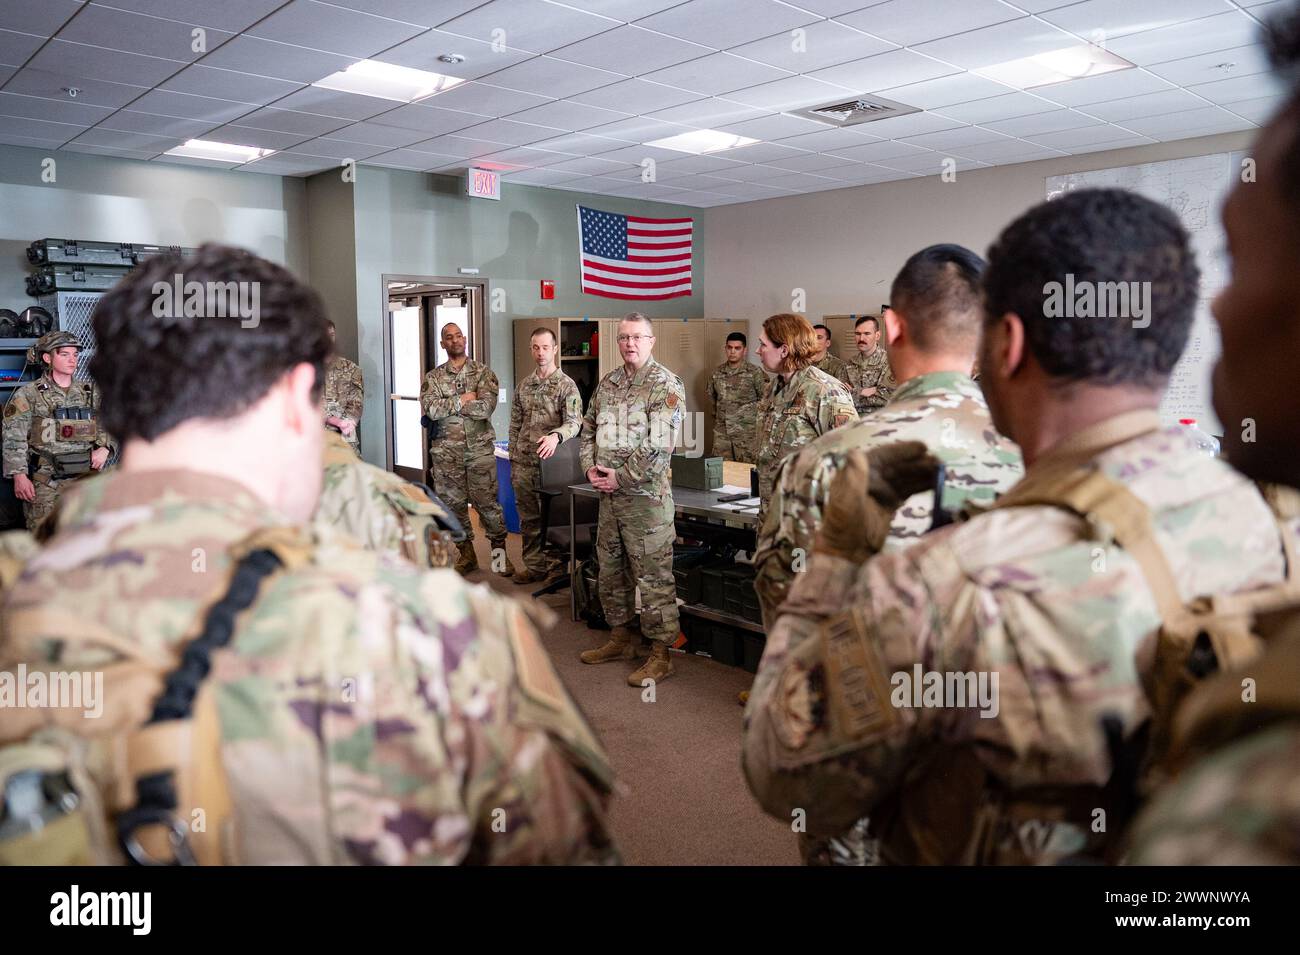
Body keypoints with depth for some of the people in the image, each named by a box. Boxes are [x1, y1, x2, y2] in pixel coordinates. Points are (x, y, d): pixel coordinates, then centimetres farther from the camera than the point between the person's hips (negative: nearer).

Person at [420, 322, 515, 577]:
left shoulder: (484, 372, 2)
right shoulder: (433, 378, 6)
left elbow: (486, 407, -14)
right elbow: (430, 409, -11)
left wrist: (447, 406, -9)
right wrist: (463, 399, -13)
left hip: (480, 449, -2)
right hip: (447, 452, 2)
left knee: (487, 501, -3)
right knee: (453, 503, 7)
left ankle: (499, 550, 11)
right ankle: (467, 554, 20)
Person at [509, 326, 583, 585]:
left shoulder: (566, 385, -6)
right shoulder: (524, 385, 11)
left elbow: (574, 422, -17)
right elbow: (515, 425, 15)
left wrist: (556, 435, -37)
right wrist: (513, 461, 12)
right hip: (523, 464, 5)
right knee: (528, 519, 11)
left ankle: (556, 567, 15)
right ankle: (534, 566, 21)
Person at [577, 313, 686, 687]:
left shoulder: (666, 385, -10)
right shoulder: (606, 384, 13)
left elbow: (658, 446, -18)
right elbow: (588, 430, 18)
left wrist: (621, 477, -16)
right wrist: (591, 468, 1)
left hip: (646, 494, -8)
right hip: (608, 494, 8)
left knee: (654, 576, -2)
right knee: (609, 570, 17)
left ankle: (661, 655, 8)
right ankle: (621, 638, 32)